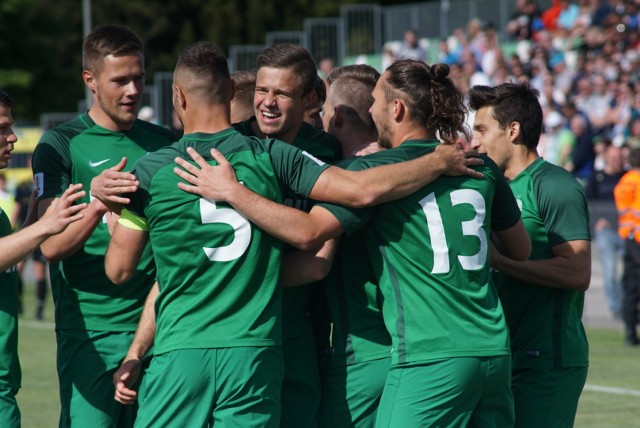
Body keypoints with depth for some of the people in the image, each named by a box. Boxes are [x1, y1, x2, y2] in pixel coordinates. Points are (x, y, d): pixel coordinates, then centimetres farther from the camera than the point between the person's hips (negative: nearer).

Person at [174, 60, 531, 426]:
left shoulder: (378, 170, -6)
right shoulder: (481, 167, 11)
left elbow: (309, 232, -15)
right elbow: (522, 250, 22)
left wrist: (231, 191, -8)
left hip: (430, 360, -6)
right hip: (494, 352, 6)